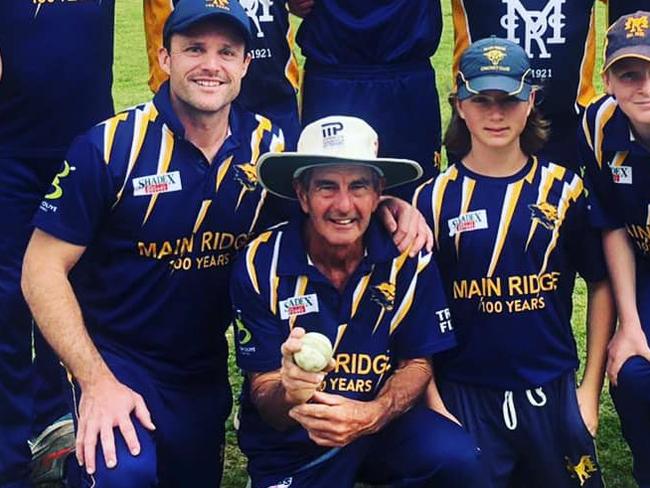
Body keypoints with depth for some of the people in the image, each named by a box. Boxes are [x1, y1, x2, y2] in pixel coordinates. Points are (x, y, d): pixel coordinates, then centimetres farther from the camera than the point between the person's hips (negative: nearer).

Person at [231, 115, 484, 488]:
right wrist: (289, 394, -38)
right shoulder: (262, 264, -15)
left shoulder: (406, 257, -11)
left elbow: (417, 363, -2)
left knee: (456, 458, -27)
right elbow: (262, 390, -11)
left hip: (380, 419, 0)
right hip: (290, 446, 0)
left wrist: (373, 414, -25)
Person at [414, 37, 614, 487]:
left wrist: (591, 388, 1)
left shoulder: (564, 188, 1)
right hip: (465, 396, -1)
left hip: (552, 393, 1)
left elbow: (601, 284, 6)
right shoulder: (435, 198, -2)